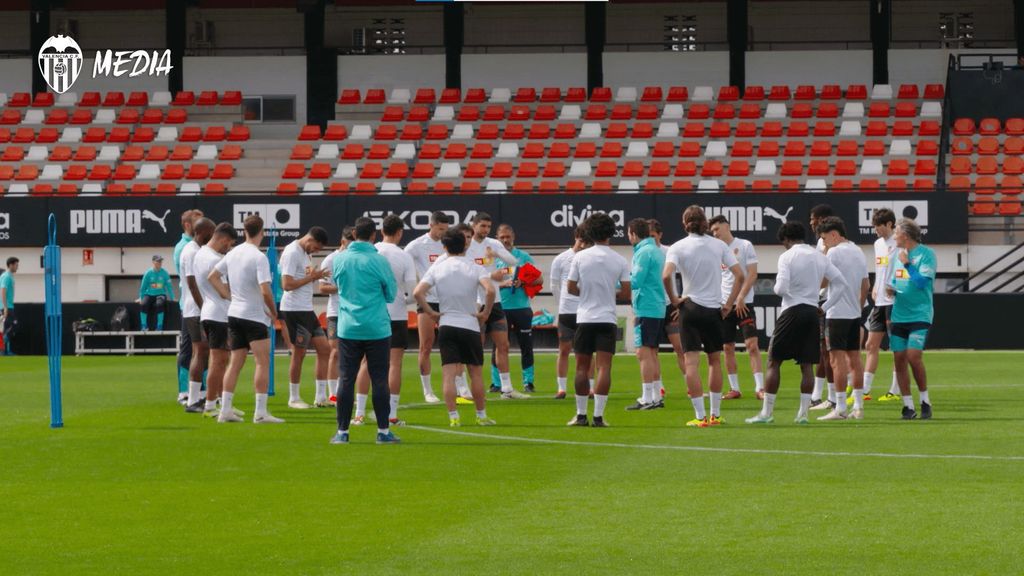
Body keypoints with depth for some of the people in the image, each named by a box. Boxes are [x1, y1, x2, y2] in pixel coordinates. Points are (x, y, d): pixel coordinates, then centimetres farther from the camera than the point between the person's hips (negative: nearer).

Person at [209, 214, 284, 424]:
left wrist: (229, 296, 11)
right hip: (255, 316, -7)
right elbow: (265, 291, -23)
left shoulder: (233, 253, 6)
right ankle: (260, 412, -8)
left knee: (235, 363, 12)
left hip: (234, 314, 7)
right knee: (263, 362, -4)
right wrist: (274, 312, -8)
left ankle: (225, 410, 11)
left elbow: (213, 277, 13)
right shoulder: (259, 257, -16)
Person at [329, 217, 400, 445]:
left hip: (348, 329, 2)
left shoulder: (340, 259, 1)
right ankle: (383, 431, 5)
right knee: (379, 380, 3)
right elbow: (391, 294, 1)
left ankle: (342, 432, 5)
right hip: (377, 329, -2)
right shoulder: (379, 261, -9)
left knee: (346, 380, 5)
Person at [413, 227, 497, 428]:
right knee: (476, 373, 10)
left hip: (446, 324, 1)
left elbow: (417, 293, -9)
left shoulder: (437, 268, 2)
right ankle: (481, 416, 16)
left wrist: (431, 313, 0)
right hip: (470, 325, -1)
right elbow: (490, 290, -19)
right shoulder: (474, 268, -2)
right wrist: (485, 313, -6)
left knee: (449, 374, -2)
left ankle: (453, 417, -9)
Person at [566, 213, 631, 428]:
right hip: (608, 319, 0)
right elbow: (626, 293, -2)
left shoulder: (580, 257, -2)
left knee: (582, 367, 8)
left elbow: (571, 288, 1)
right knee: (604, 367, -3)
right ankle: (598, 416, -10)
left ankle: (581, 415, 11)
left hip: (585, 318, 0)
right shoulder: (620, 261, -2)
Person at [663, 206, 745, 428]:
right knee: (714, 360, 16)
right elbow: (740, 275, -2)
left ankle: (700, 416, -9)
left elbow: (667, 276, -19)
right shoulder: (719, 245, 3)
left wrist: (674, 299, -6)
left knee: (691, 362, -3)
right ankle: (715, 414, 19)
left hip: (690, 307, -2)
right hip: (714, 309, 2)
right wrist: (729, 303, 4)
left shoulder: (678, 247, -3)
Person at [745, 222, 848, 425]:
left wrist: (776, 287, 7)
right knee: (807, 365, 6)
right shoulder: (819, 257, 10)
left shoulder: (787, 257, -8)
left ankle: (767, 412, 2)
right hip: (812, 313, 5)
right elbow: (840, 281, 11)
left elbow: (781, 288, -17)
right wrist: (825, 307, 14)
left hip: (791, 312, -5)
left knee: (774, 362, 3)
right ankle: (803, 413, 3)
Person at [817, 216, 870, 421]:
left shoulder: (834, 253, -12)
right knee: (854, 359, 11)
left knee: (837, 359, -7)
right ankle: (858, 407, 11)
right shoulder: (859, 252, 13)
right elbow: (865, 286, 17)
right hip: (855, 313, 8)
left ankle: (840, 408, -9)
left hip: (837, 314, -8)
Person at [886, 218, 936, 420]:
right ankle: (908, 406, 7)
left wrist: (907, 264, -16)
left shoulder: (926, 254, -7)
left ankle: (925, 401, 0)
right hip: (899, 316, 7)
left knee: (914, 356, -16)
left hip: (919, 315, -7)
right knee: (899, 359, 0)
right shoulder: (898, 255, 14)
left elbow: (922, 282, -16)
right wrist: (891, 289, 4)